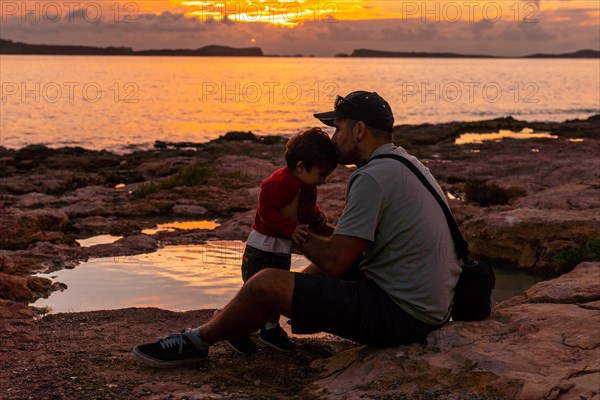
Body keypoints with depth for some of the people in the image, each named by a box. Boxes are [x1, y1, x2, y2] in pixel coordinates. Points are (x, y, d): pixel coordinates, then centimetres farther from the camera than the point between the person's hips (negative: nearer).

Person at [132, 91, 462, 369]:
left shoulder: (373, 178, -17)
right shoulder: (404, 162, 15)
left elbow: (334, 261, -18)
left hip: (402, 315, -10)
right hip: (431, 308, 10)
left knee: (265, 284, -8)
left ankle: (196, 342, 16)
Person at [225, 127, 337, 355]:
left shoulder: (307, 185, 7)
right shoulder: (280, 182, -24)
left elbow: (307, 208, 23)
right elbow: (266, 210, -29)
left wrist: (317, 216, 3)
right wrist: (291, 228, -34)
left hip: (284, 249, 9)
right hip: (263, 247, -9)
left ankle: (270, 328, 33)